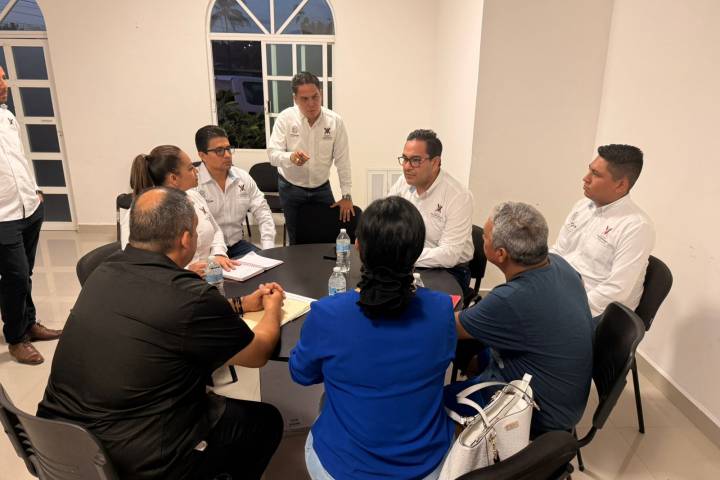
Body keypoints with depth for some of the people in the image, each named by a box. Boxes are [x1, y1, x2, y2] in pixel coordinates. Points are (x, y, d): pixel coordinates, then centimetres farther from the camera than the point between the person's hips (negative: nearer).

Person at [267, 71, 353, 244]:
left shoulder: (335, 121, -12)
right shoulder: (285, 118, -14)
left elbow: (342, 160, -7)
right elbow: (273, 154, -15)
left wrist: (346, 195, -6)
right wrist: (291, 157, -39)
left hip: (322, 187, 1)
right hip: (291, 188, -1)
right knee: (297, 241, 11)